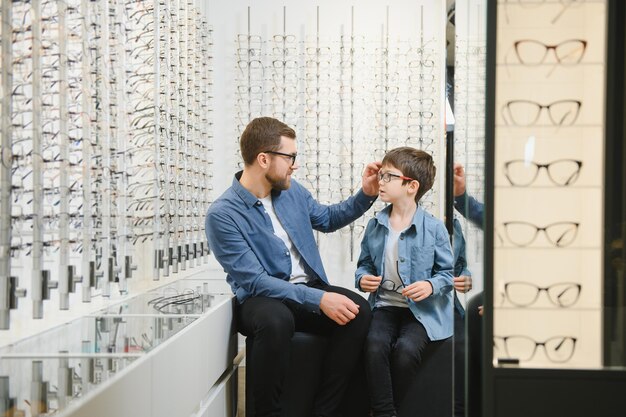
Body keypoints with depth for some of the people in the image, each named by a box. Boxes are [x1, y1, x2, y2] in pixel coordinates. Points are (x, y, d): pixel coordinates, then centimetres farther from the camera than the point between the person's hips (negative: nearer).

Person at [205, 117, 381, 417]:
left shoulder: (291, 191, 6)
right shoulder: (223, 215, -16)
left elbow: (327, 219, 25)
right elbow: (255, 281, -21)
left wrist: (366, 194, 9)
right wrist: (318, 299, -28)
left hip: (309, 287, 6)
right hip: (262, 298, -6)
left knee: (359, 310, -23)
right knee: (276, 320, -40)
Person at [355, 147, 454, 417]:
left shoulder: (433, 228, -5)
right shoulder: (375, 226, 7)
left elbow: (447, 272, 0)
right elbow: (365, 263, 20)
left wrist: (432, 286, -19)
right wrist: (363, 278, -2)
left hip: (421, 309, -3)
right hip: (385, 304, 3)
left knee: (406, 348, -31)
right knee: (375, 344, -28)